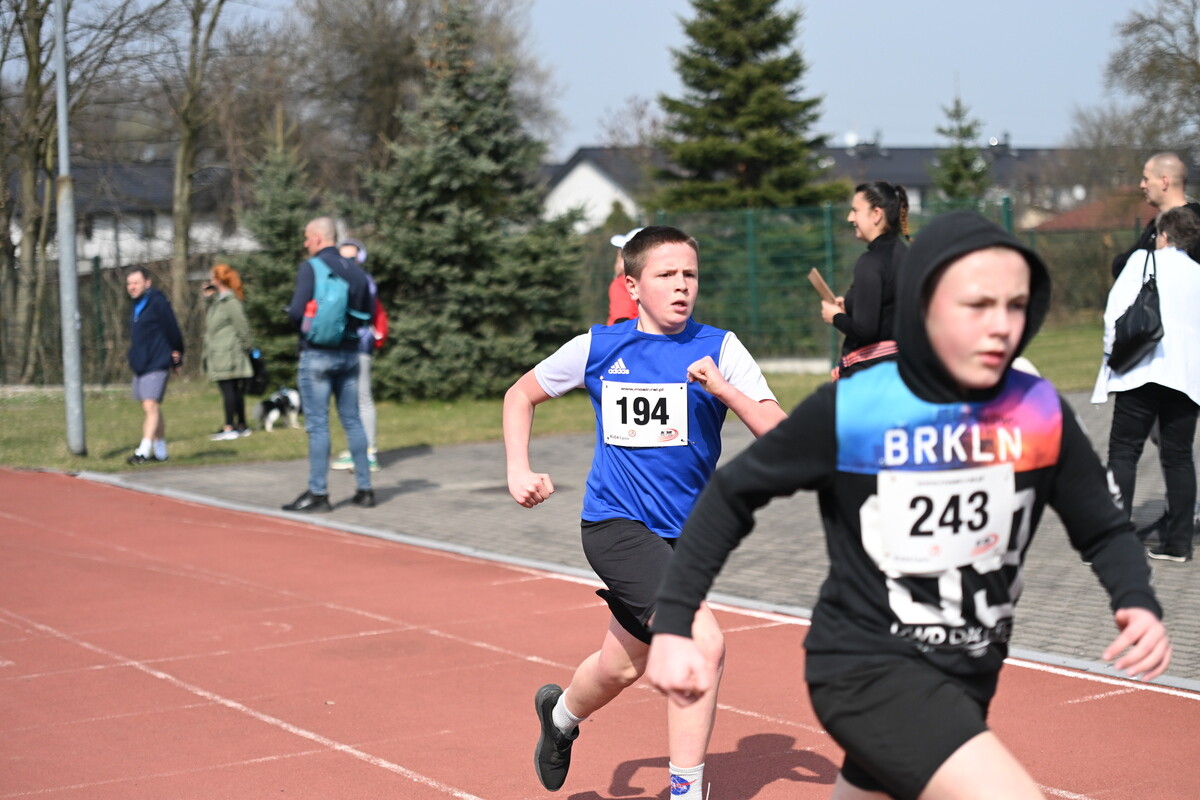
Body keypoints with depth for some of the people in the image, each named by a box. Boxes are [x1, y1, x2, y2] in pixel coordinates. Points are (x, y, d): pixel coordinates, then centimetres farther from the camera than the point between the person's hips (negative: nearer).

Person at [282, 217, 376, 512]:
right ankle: (364, 488, 13)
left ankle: (318, 493, -2)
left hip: (317, 353, -6)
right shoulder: (355, 270, 8)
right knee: (352, 421, 11)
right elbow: (366, 313, 12)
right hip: (349, 353, 6)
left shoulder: (311, 268, -11)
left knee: (317, 423, -3)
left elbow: (296, 312, -16)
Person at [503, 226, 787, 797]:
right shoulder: (597, 348, -3)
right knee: (705, 642, -22)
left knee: (623, 666, 19)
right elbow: (521, 394, 13)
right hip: (615, 523, -3)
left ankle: (561, 713, 52)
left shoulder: (718, 348, -4)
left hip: (680, 532, 3)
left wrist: (725, 391, -29)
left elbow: (779, 434, -14)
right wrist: (519, 471, 2)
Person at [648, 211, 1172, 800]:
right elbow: (732, 495, -3)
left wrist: (1139, 603, -15)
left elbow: (1104, 530, 6)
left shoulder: (1040, 413, -7)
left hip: (968, 681, 6)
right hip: (868, 668, -5)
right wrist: (672, 625, -8)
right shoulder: (850, 410, -17)